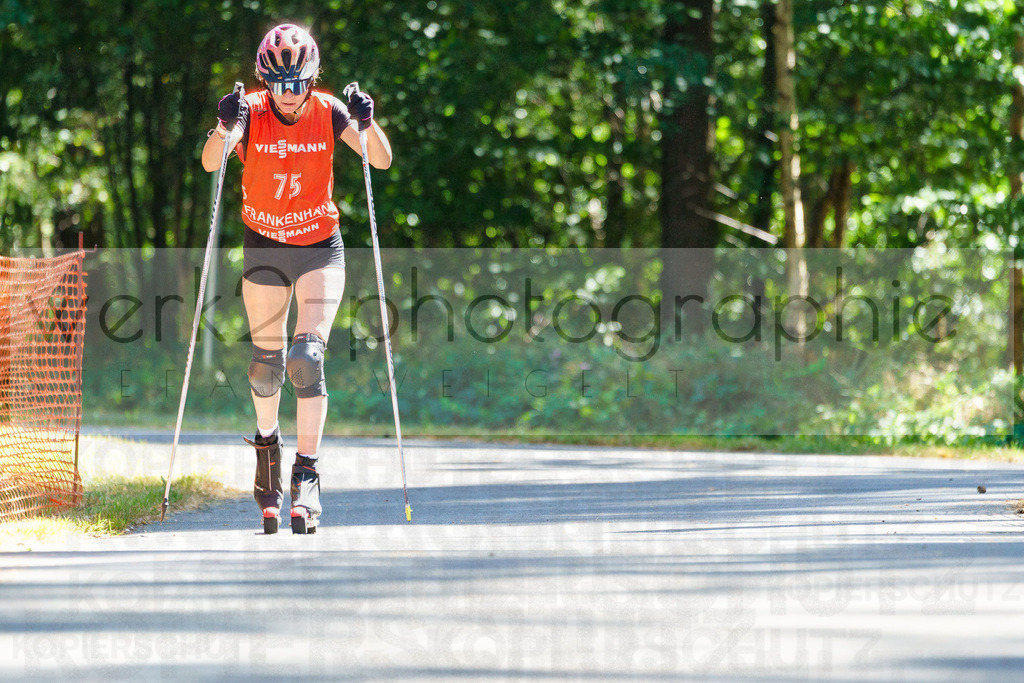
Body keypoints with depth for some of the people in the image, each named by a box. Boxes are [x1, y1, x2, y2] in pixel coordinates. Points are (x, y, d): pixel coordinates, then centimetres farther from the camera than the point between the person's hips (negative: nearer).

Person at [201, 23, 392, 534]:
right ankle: (267, 440, 36)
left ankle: (305, 476, -12)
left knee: (307, 359, -15)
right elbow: (210, 162, -28)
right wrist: (224, 128, -48)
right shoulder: (252, 114, -13)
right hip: (264, 249, 1)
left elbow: (382, 160, -17)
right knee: (266, 363, 5)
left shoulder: (328, 112, -11)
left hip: (320, 248, -1)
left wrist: (367, 124, -36)